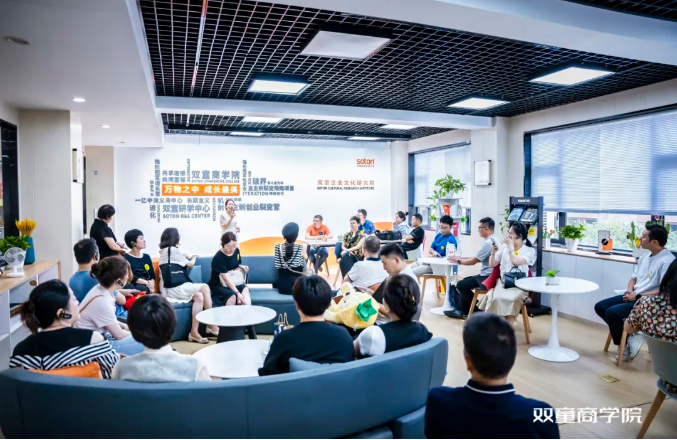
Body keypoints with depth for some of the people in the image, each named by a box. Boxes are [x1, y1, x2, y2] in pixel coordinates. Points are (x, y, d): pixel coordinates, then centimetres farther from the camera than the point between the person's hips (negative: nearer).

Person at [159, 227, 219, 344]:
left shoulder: (163, 250, 17)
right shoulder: (173, 250, -9)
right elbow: (190, 264, 3)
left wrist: (183, 256, 29)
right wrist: (194, 257, 21)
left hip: (169, 288, 9)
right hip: (173, 289, -9)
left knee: (199, 297, -8)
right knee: (205, 287, -11)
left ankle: (194, 331, -14)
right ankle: (211, 325, -3)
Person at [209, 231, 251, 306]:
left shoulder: (236, 250, -1)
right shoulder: (218, 258, -22)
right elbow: (226, 278, -29)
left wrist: (242, 267, -6)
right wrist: (237, 293, -38)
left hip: (234, 282, 5)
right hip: (219, 285, -5)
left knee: (245, 289, -27)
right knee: (232, 296, -35)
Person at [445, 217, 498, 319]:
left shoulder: (488, 243, -21)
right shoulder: (493, 240, 11)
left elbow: (473, 261, -16)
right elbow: (477, 258, 16)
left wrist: (457, 261, -2)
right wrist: (460, 257, 11)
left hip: (487, 277, -10)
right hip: (489, 275, 10)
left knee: (461, 284, -5)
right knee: (465, 281, 18)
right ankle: (462, 310, 17)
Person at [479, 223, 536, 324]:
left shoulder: (530, 251, 1)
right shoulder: (504, 247, 11)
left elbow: (516, 261, -17)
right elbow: (492, 265, 14)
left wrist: (510, 246, -8)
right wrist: (493, 252, -2)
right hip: (503, 282, 3)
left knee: (511, 299, -35)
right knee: (497, 298, -30)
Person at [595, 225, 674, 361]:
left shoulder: (667, 261, -17)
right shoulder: (645, 257, 11)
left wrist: (638, 296, -18)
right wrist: (630, 290, -2)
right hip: (634, 296, 9)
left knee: (611, 312, -25)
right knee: (600, 307, -1)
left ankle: (625, 343, 0)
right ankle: (628, 336, 0)